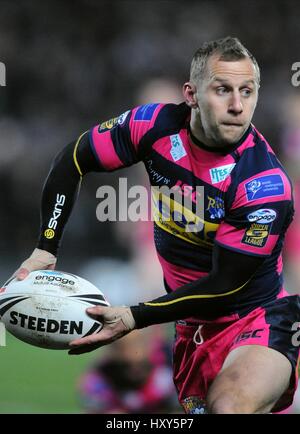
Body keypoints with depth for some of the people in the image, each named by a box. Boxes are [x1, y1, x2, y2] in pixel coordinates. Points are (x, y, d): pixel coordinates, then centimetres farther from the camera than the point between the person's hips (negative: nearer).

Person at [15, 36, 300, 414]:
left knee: (230, 407, -35)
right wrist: (45, 249, 0)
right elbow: (73, 160, 7)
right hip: (189, 328, 6)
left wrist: (133, 318, -21)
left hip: (255, 324, -6)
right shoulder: (156, 125, -8)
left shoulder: (266, 183, -21)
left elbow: (224, 286, -18)